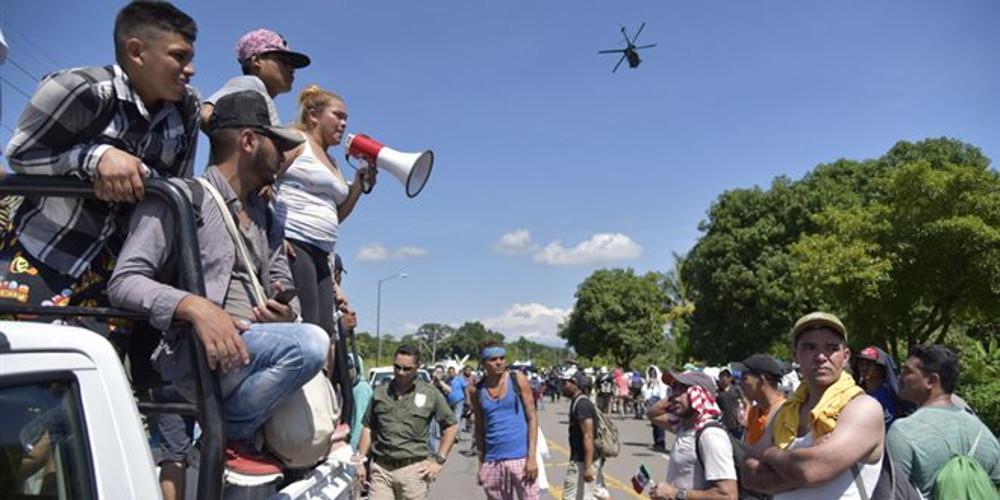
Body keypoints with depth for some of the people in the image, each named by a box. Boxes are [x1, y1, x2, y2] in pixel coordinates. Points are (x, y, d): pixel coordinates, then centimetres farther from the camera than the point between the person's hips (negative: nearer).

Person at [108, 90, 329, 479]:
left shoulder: (265, 216, 21)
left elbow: (281, 284, 21)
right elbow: (124, 281, -10)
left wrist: (286, 312, -4)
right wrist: (194, 306, -29)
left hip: (255, 350, 8)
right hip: (196, 353, -8)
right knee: (307, 344, -29)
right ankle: (226, 435, -10)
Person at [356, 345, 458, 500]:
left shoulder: (430, 394, 0)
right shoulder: (380, 393, 7)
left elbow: (452, 426, 5)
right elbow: (368, 428, 14)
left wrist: (439, 460, 1)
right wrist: (361, 460, 7)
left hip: (414, 469, -2)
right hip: (381, 468, 2)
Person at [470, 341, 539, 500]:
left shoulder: (517, 379, -1)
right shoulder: (477, 391, 5)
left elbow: (532, 417, -2)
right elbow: (480, 428, 12)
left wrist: (532, 456, -10)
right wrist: (481, 464, 9)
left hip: (520, 457, -3)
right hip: (492, 462, 3)